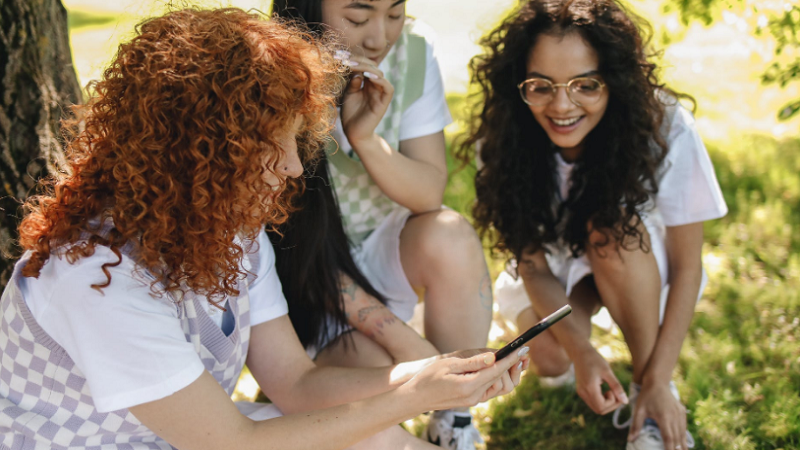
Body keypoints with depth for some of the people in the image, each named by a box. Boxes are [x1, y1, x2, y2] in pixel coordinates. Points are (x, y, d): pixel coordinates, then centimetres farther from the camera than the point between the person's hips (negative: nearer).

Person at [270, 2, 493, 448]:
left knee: (450, 235, -29)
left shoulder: (412, 49, -14)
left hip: (385, 247, 4)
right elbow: (297, 241, -20)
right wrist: (403, 340, -25)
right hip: (306, 277, -4)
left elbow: (432, 192, -10)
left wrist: (366, 138, -30)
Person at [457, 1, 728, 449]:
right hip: (555, 264, 1)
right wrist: (580, 349, -32)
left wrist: (657, 381, -27)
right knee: (551, 358, -26)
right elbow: (533, 264, -17)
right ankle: (574, 331, 11)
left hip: (639, 262, -1)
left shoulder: (665, 127, -31)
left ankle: (654, 400, -18)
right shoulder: (504, 140, -26)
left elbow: (687, 266, -22)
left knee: (613, 229, -34)